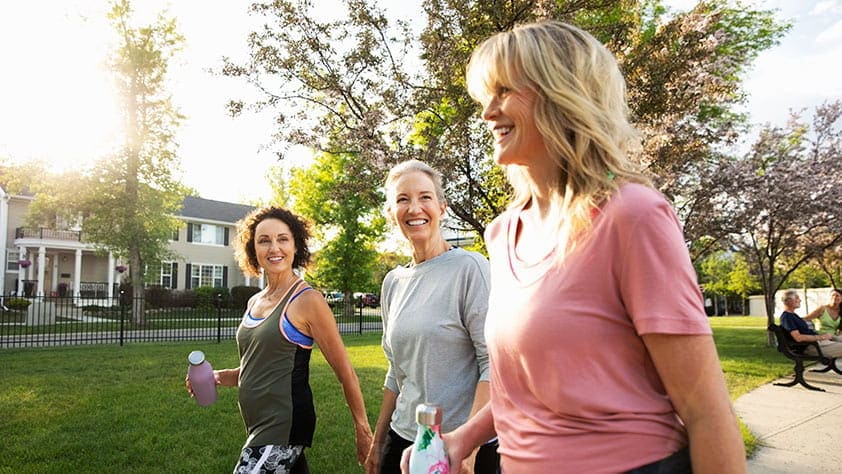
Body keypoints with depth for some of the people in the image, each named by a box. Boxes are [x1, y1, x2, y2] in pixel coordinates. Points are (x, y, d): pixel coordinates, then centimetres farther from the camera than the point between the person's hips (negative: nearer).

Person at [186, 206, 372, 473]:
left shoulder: (307, 301, -13)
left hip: (283, 427, -7)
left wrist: (363, 431, -6)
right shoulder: (255, 302, 9)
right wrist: (218, 377, 3)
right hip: (259, 426, 7)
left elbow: (344, 372, -9)